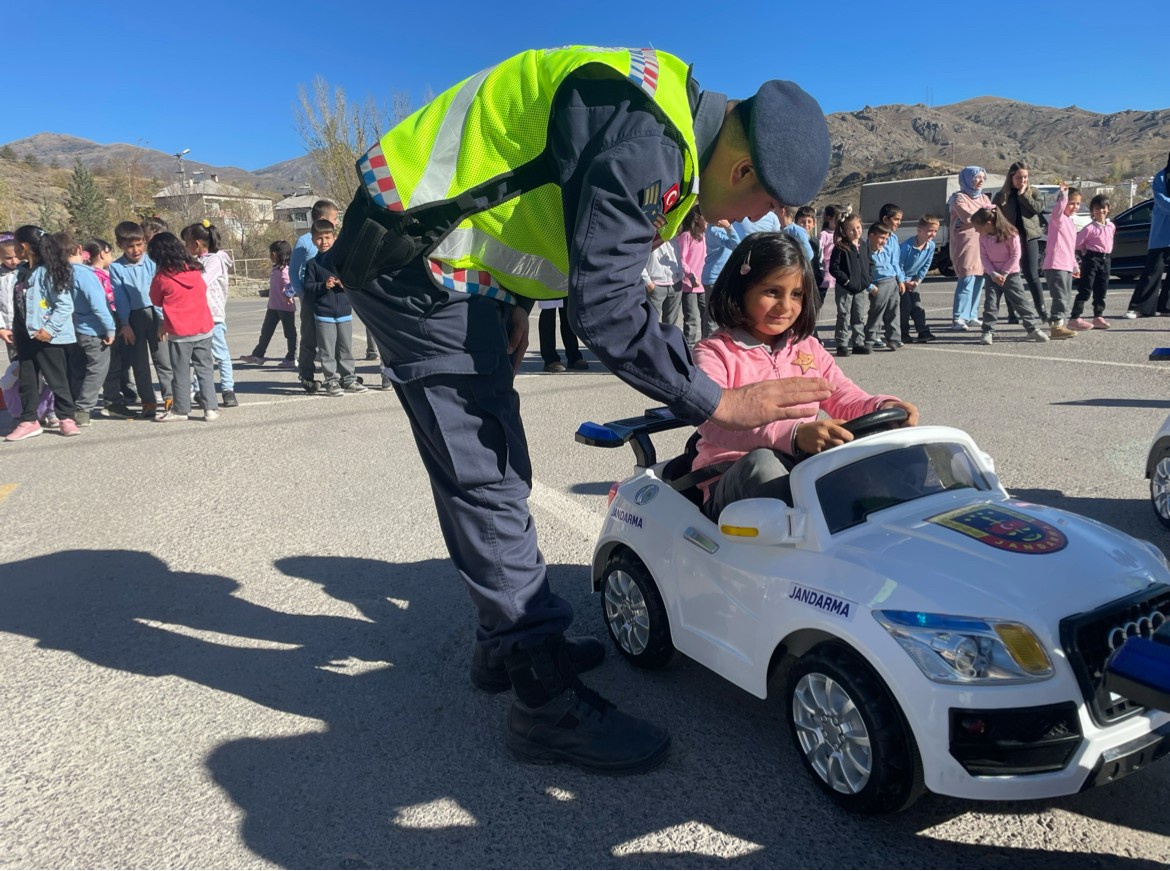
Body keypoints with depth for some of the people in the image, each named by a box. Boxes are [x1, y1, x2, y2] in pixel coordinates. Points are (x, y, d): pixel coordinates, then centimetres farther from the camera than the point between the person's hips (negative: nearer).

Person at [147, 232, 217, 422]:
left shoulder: (162, 277, -11)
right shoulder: (195, 270, 1)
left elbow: (156, 302, 2)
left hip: (180, 333, -4)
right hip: (204, 328, 4)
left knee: (181, 372, 7)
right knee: (205, 369, 8)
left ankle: (181, 410, 14)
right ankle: (210, 408, 7)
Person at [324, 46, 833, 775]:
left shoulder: (666, 125, 7)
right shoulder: (639, 141, -25)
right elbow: (608, 311, -27)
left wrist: (513, 303, 11)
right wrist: (718, 404, -20)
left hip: (450, 257, 10)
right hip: (411, 258, -10)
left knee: (497, 464, 13)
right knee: (485, 476, -12)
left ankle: (510, 639, 26)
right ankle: (548, 703, -5)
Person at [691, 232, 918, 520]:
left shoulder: (808, 349, 18)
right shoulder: (714, 353, -4)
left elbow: (847, 399, 13)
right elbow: (714, 423, -23)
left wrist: (883, 407, -13)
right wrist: (794, 434, -40)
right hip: (736, 483, -5)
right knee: (761, 462, -38)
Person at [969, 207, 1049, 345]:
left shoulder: (1010, 234, -16)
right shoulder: (983, 237, -3)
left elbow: (1015, 256, -15)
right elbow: (984, 257, -3)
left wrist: (1003, 274, -16)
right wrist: (993, 274, -15)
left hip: (1010, 273, -3)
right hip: (992, 274, 3)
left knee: (1021, 301, -2)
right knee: (990, 302, -4)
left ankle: (1033, 329, 4)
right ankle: (988, 332, -1)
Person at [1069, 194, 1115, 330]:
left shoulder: (1111, 226, 8)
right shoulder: (1089, 228, -12)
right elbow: (1077, 243, -12)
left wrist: (1107, 254, 10)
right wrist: (1087, 252, 0)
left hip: (1106, 259, 6)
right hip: (1091, 259, -6)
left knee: (1101, 291, 10)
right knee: (1085, 290, -9)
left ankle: (1098, 317, 17)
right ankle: (1074, 318, -11)